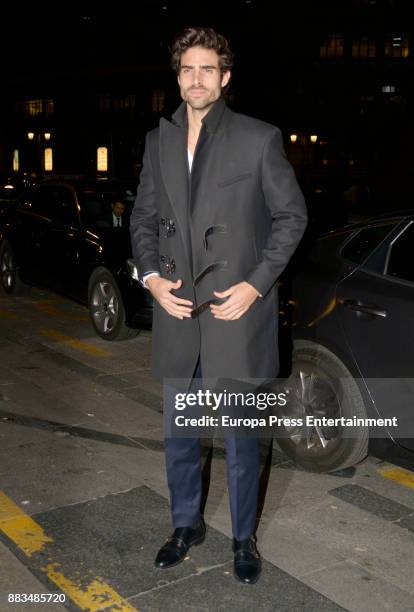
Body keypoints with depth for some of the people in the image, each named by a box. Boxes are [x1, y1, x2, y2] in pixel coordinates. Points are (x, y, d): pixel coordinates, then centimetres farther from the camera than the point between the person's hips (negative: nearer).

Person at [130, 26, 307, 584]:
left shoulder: (260, 139, -4)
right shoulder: (158, 141, 9)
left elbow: (292, 215, -2)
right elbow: (144, 217, 13)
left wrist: (255, 284, -11)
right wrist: (151, 276, -3)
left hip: (237, 310, -4)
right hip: (176, 309, 4)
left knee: (241, 436, 7)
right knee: (177, 431, 16)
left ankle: (244, 538, 28)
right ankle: (187, 523, 37)